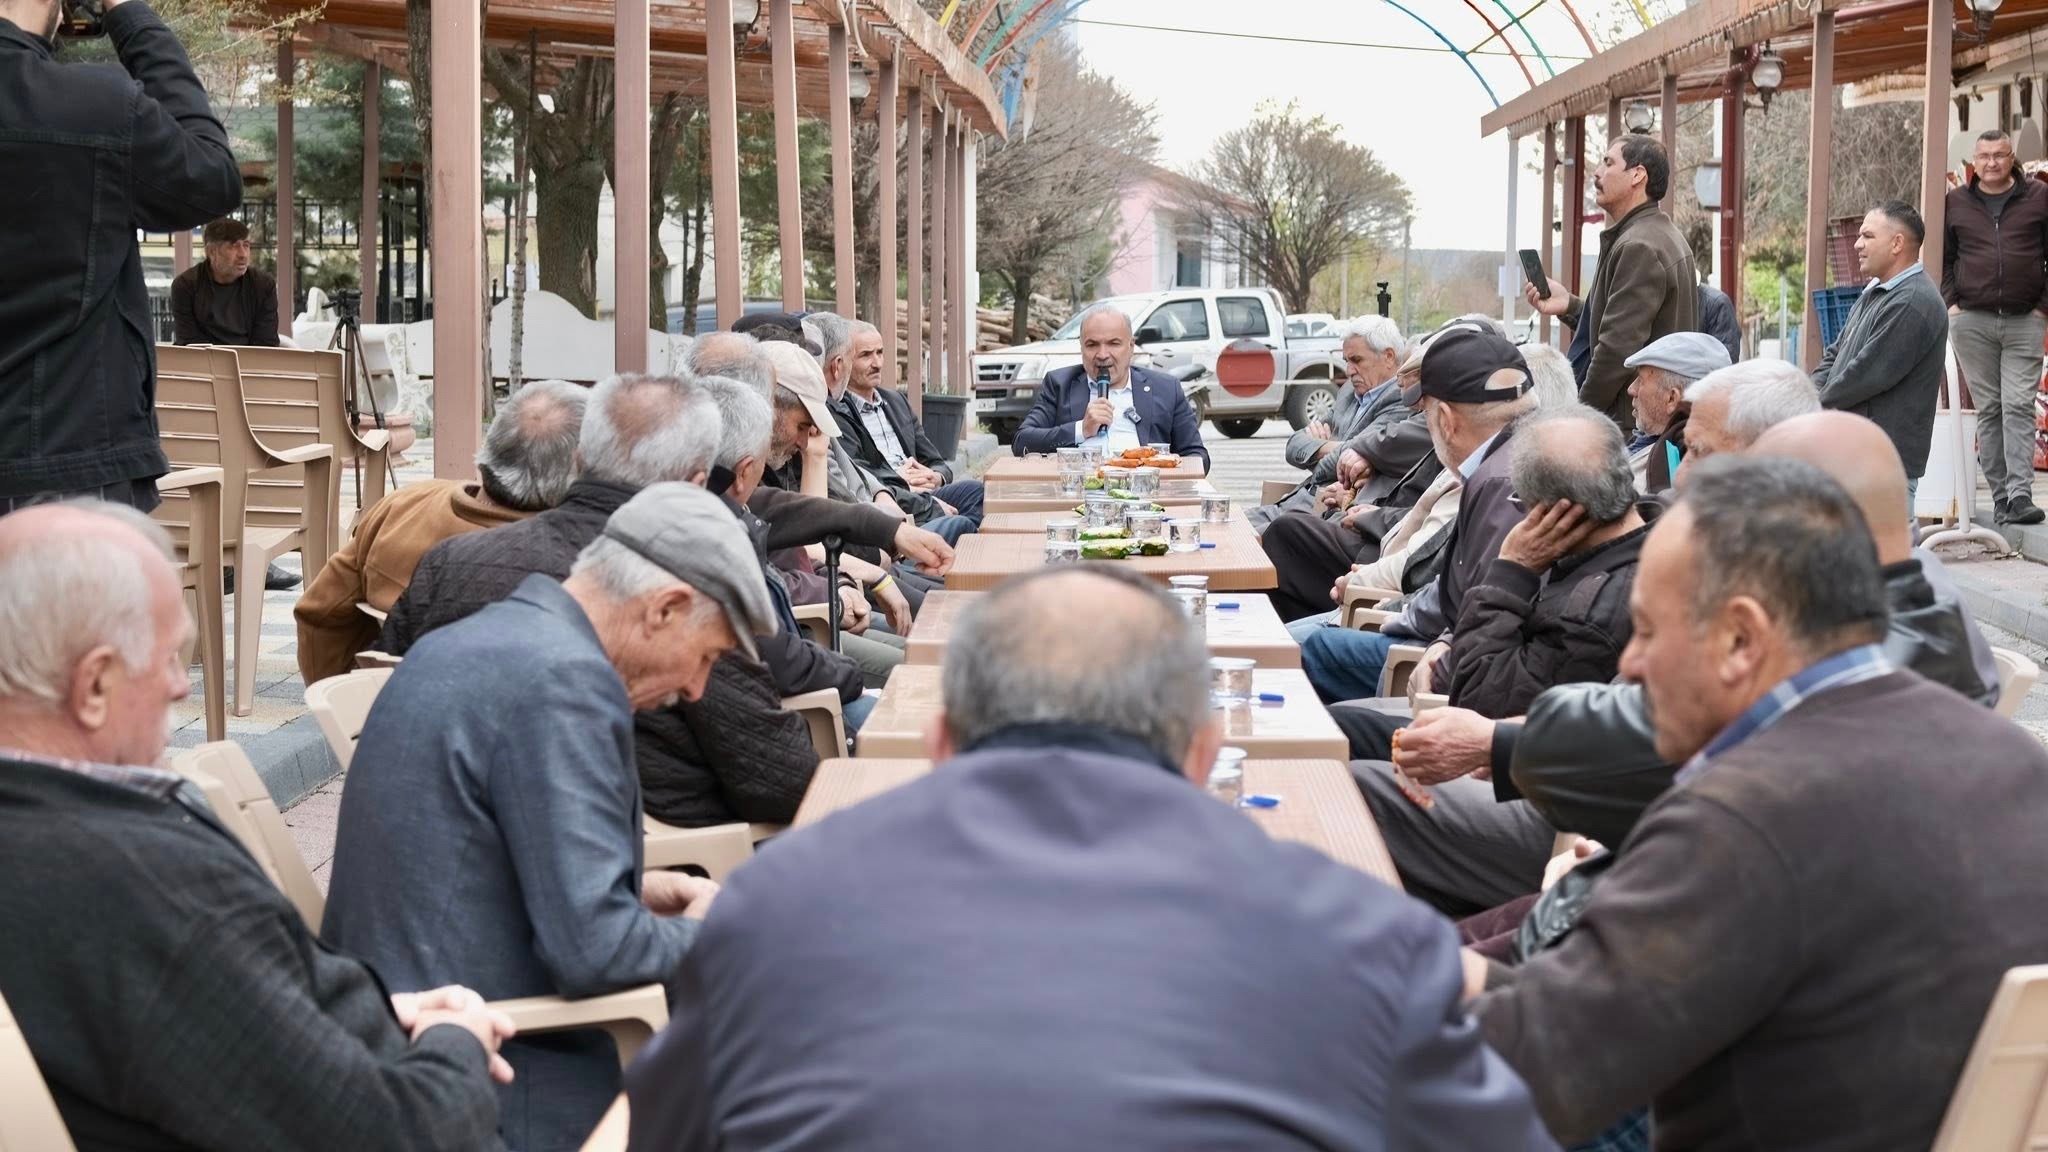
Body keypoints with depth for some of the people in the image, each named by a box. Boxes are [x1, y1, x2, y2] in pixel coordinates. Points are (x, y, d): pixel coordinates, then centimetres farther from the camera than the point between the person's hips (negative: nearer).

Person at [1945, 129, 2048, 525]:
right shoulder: (1955, 203, 10)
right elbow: (1942, 257, 15)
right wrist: (1950, 303, 3)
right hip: (1971, 321, 2)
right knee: (1987, 410, 3)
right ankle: (1999, 496, 6)